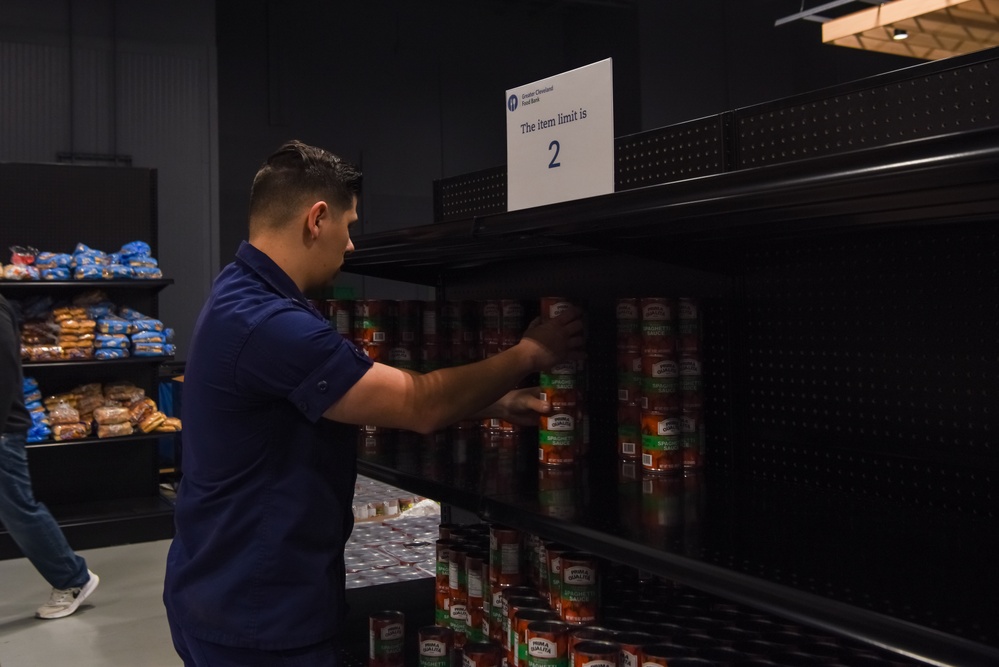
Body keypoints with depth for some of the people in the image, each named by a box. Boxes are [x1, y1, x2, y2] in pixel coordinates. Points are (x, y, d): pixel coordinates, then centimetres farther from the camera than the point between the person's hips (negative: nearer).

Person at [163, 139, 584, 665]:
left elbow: (384, 398, 10)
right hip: (258, 615, -10)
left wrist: (496, 404, 7)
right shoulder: (267, 323, -28)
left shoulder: (245, 298, 6)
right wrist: (529, 354, -9)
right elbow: (418, 406, -23)